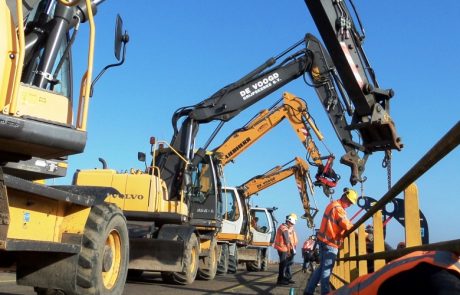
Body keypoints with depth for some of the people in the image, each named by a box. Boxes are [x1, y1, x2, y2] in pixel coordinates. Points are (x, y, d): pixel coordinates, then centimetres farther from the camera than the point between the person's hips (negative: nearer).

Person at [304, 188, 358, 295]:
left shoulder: (332, 205, 13)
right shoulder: (338, 209, -17)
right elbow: (347, 226, -21)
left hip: (323, 240, 9)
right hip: (330, 243, -9)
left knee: (322, 266, 15)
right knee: (326, 269, -4)